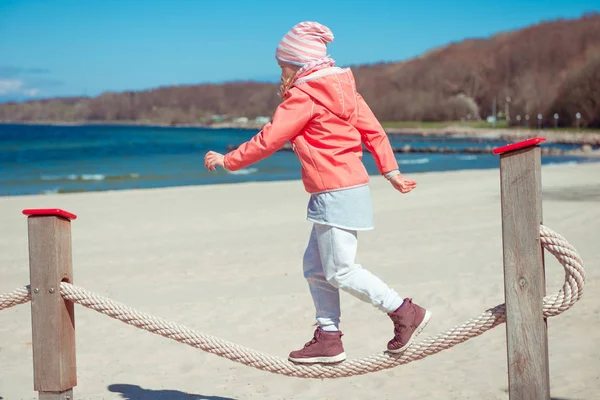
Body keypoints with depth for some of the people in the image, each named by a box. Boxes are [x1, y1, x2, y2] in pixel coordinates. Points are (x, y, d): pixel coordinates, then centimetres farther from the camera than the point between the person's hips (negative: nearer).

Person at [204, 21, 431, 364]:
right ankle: (329, 337, 13)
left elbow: (268, 140, -12)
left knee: (341, 271, -4)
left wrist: (227, 161, -1)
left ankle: (405, 312, 1)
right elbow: (373, 131, 11)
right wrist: (391, 171, 14)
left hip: (336, 193, -10)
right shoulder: (341, 88, 12)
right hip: (350, 186, 10)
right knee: (315, 265, 12)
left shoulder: (304, 95, -13)